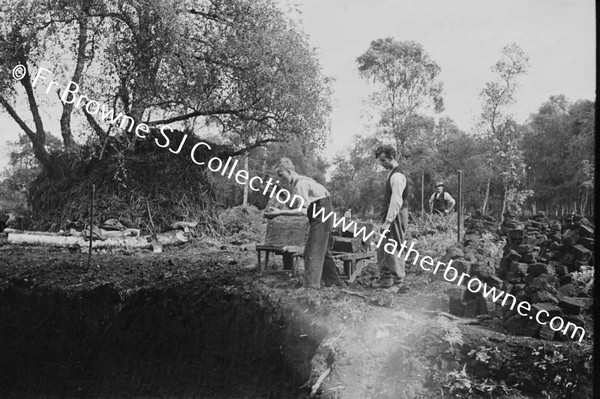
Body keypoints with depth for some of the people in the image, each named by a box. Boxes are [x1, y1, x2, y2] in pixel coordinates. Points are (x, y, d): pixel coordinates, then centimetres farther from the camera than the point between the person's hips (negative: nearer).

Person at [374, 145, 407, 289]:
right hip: (391, 215, 10)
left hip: (396, 216, -10)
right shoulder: (392, 174, 15)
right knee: (382, 249, 14)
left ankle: (398, 281, 6)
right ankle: (386, 277, 23)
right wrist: (386, 220, 14)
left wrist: (388, 222, -25)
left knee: (393, 249, -3)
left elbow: (396, 201, -23)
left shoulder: (397, 176, -17)